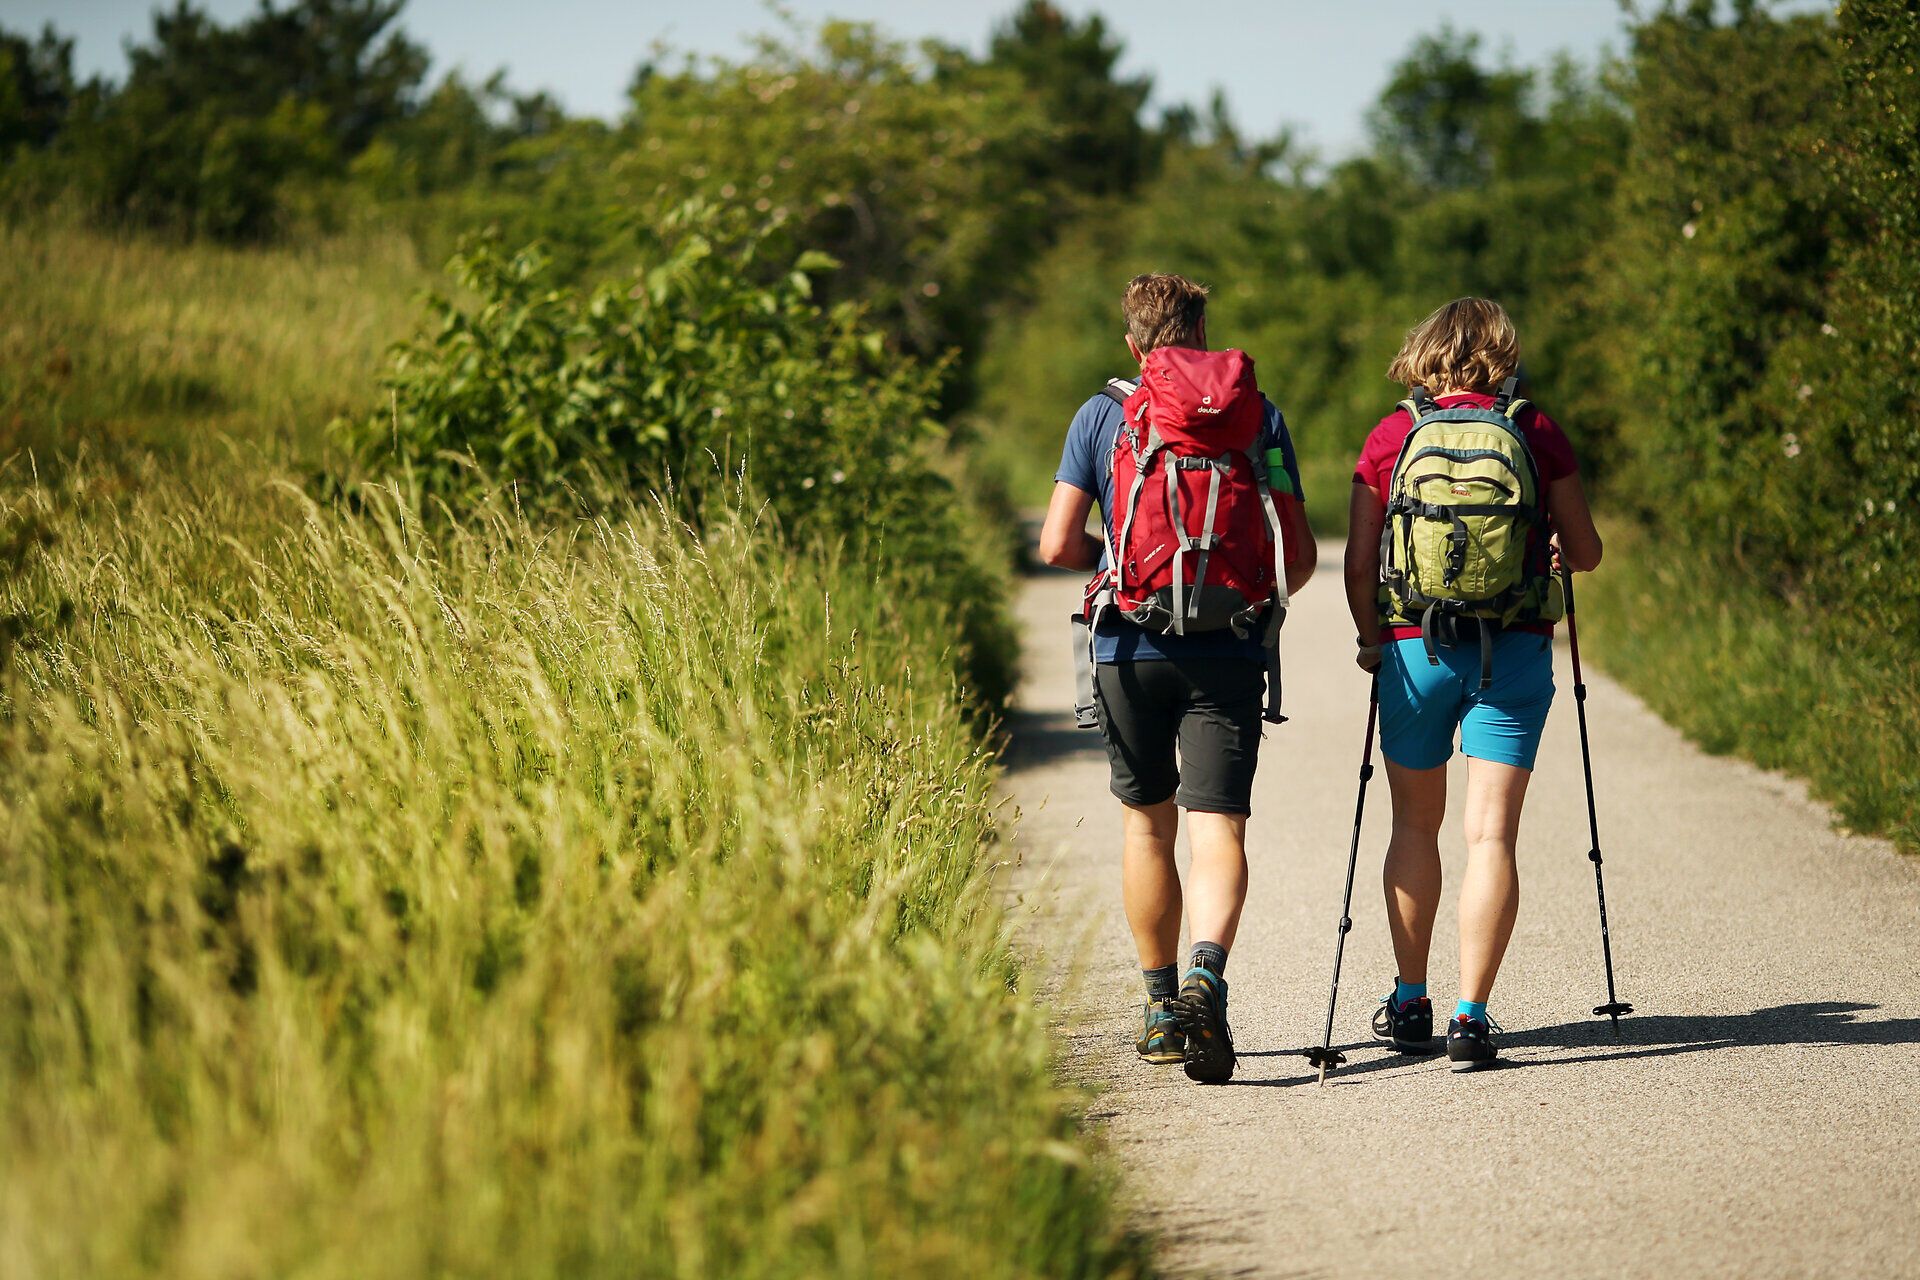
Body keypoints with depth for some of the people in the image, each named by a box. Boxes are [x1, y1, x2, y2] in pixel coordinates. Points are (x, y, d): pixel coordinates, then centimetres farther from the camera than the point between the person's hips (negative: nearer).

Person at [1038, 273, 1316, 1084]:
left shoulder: (1101, 416, 3)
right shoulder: (1260, 416, 4)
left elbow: (1059, 545, -3)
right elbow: (1300, 554, 3)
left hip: (1131, 649, 1)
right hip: (1228, 652, -1)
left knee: (1146, 823, 16)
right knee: (1217, 827, -5)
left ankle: (1163, 1005, 21)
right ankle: (1206, 977, -30)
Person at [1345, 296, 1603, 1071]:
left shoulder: (1391, 437, 1)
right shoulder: (1536, 433, 1)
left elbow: (1359, 565, 0)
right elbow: (1586, 555, 6)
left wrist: (1372, 638, 16)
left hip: (1415, 649, 1)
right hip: (1515, 652, -1)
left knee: (1416, 825, 18)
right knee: (1491, 832, -2)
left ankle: (1410, 1004, 23)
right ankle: (1471, 1015, -10)